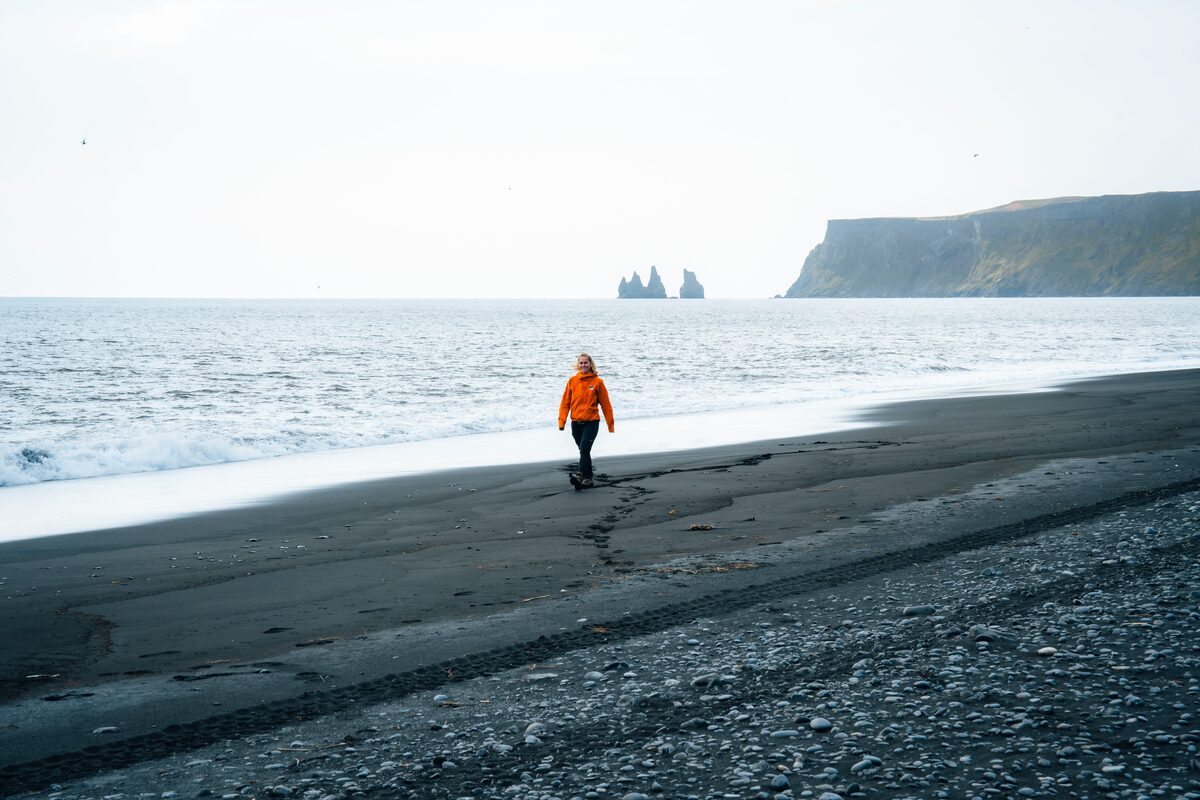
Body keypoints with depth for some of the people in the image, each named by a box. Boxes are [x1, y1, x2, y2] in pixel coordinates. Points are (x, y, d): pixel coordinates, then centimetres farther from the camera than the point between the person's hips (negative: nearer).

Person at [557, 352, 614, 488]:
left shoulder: (597, 381, -2)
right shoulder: (572, 381, 6)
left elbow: (605, 404, 2)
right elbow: (565, 402, 5)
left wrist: (610, 424, 2)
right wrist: (562, 421, -6)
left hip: (591, 422, -4)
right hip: (576, 423, 4)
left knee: (584, 449, -18)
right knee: (584, 451, 14)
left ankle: (582, 476, -27)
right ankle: (587, 478, 26)